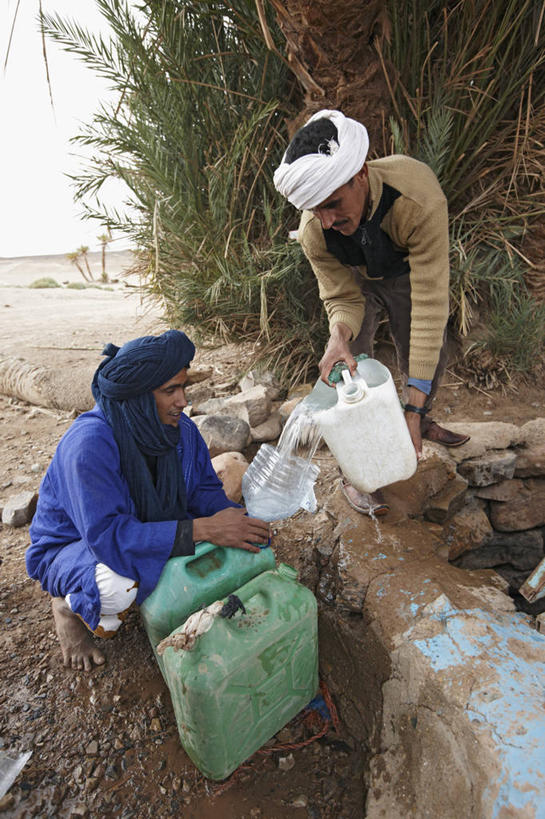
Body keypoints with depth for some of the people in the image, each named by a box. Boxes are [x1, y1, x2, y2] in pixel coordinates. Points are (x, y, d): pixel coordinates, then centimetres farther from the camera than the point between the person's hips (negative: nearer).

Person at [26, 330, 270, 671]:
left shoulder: (180, 428, -14)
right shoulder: (89, 443, -33)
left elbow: (204, 488, -5)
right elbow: (105, 534, -37)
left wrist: (234, 518, -27)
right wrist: (201, 529, -42)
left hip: (142, 531, 6)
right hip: (71, 548, -5)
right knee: (117, 587, -37)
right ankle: (70, 605, 2)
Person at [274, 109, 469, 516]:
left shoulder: (419, 199, -43)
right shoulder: (314, 230, -33)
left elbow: (429, 302, -43)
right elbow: (342, 298, -20)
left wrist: (415, 407, -45)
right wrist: (339, 337, -46)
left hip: (409, 272, 0)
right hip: (356, 280, 0)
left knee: (431, 360, 8)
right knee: (347, 370, -12)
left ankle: (421, 421, 41)